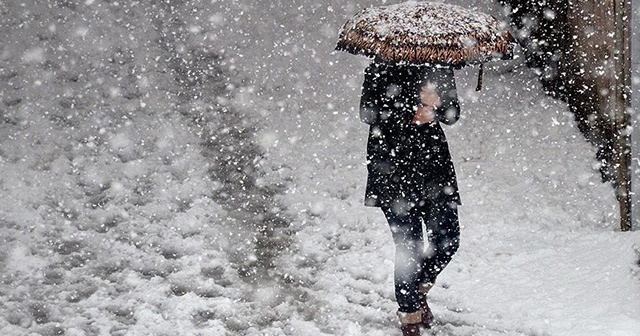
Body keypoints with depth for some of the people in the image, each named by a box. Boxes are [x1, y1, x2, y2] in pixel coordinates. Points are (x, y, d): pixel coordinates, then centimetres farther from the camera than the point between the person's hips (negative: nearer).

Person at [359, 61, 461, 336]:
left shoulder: (440, 66, 7)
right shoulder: (384, 68, -5)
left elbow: (452, 115, 6)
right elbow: (369, 113, -13)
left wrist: (437, 103, -17)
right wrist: (412, 109, -23)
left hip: (434, 161, 5)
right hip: (393, 166, -4)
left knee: (447, 240, 0)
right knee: (409, 248, -5)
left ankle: (419, 288, 30)